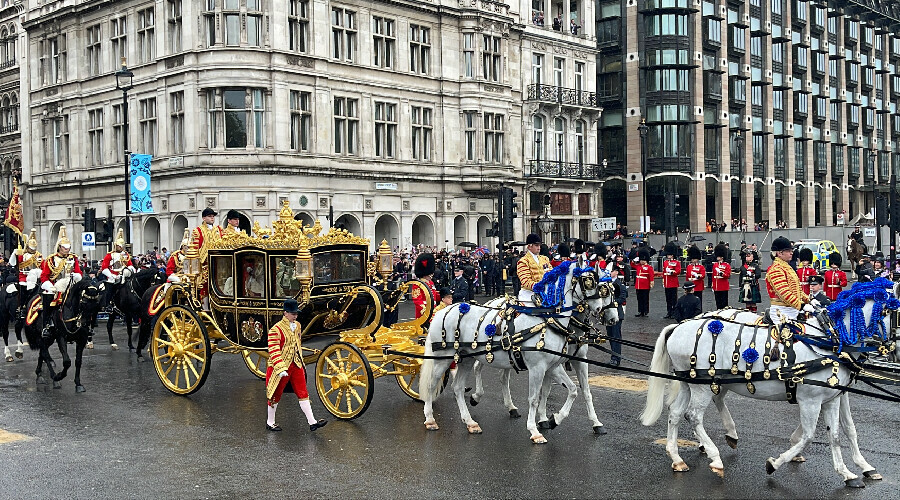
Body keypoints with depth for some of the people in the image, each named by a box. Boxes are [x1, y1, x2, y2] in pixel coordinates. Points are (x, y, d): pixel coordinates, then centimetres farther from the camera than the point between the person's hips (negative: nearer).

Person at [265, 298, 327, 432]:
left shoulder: (297, 326, 7)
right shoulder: (276, 329, -17)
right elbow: (273, 351, -21)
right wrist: (281, 369, -27)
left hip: (296, 365, 7)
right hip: (281, 367, -7)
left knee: (303, 393, 4)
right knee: (275, 395, 8)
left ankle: (312, 422, 4)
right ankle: (270, 423, 24)